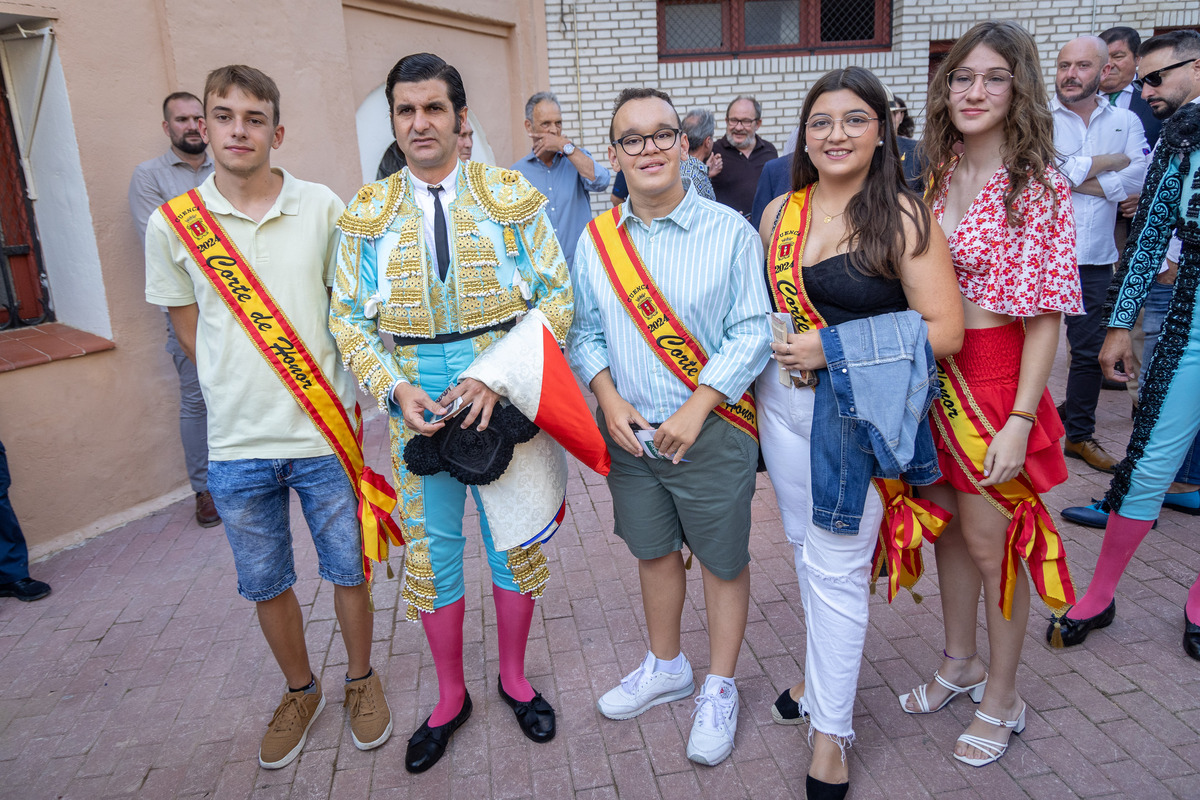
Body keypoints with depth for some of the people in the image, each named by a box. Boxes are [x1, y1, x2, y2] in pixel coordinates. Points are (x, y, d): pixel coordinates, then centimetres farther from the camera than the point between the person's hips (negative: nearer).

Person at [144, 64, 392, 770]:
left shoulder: (324, 208, -5)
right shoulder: (173, 224, -2)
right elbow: (189, 327, 9)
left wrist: (337, 397, 2)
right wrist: (240, 394, 4)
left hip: (324, 434, -1)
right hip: (237, 445, 2)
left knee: (349, 569, 12)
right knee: (266, 585, 16)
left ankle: (362, 677, 38)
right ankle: (301, 691, 40)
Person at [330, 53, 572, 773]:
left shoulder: (513, 196, -2)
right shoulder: (368, 213, 3)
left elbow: (556, 296, -5)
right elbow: (350, 319, 4)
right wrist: (395, 390, -13)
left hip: (507, 398, -1)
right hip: (418, 405, 2)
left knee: (514, 538, 11)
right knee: (431, 546, 11)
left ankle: (514, 676, 36)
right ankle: (451, 696, 33)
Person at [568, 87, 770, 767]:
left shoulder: (730, 231, -9)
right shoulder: (595, 239, 3)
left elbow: (752, 332, -10)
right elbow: (585, 331, 8)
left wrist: (695, 410, -16)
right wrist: (610, 399, -7)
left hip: (711, 431, -3)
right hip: (629, 431, 4)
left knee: (723, 559, 9)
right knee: (653, 550, 19)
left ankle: (721, 690, 31)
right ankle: (666, 667, 42)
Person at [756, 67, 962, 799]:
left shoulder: (901, 217, -9)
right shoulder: (780, 212, 6)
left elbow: (945, 330, -13)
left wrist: (833, 347, -18)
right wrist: (770, 344, 0)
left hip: (855, 411, -5)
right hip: (782, 402, 5)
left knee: (836, 569, 1)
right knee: (806, 549, 16)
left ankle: (831, 730, 18)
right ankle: (828, 676, 39)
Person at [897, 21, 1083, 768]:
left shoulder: (1038, 186, -10)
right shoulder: (938, 177, 6)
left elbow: (1046, 314, -13)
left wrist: (1019, 421, -18)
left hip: (994, 378, -5)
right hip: (931, 375, 6)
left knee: (990, 540, 5)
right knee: (948, 526, 17)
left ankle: (1002, 697, 27)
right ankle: (960, 662, 38)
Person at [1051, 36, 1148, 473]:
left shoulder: (1125, 121, 10)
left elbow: (1142, 178, -5)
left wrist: (1073, 178, -13)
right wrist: (1106, 162, -7)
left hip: (1094, 257, 3)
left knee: (1090, 350, 9)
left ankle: (1080, 434, 24)